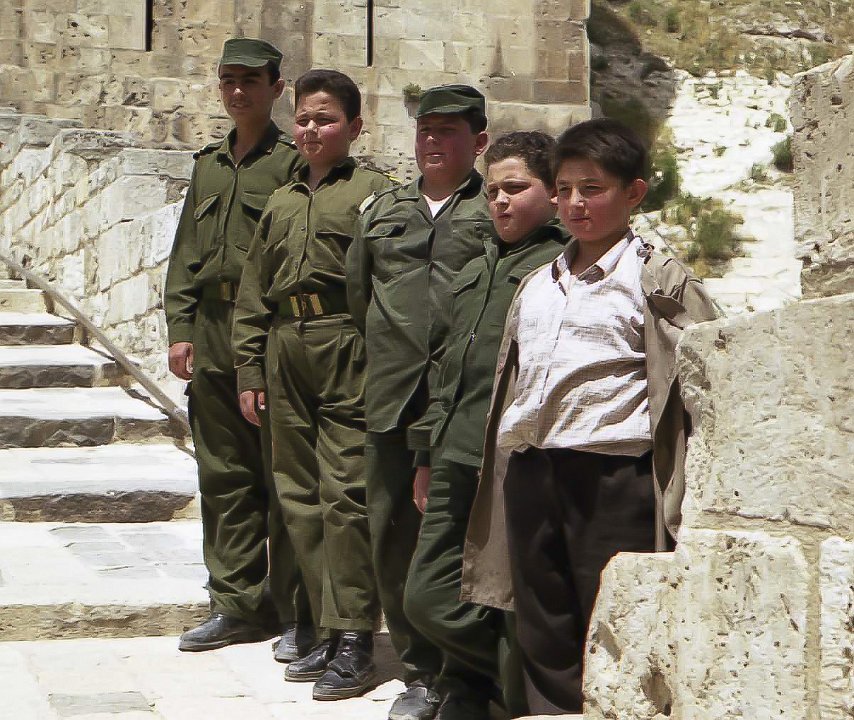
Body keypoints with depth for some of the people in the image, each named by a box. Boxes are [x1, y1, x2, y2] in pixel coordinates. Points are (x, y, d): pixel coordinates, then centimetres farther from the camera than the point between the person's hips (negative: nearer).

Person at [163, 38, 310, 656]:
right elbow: (185, 254, 18)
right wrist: (180, 329, 8)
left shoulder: (293, 162, -2)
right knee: (223, 476, 9)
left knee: (283, 478, -3)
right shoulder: (209, 164, 18)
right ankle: (239, 605, 18)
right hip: (211, 334, 6)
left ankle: (297, 612, 6)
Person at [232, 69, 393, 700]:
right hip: (286, 352, 6)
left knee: (344, 493, -8)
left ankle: (353, 638, -2)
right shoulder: (281, 202, 18)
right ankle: (328, 628, 15)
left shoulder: (373, 192, 0)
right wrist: (249, 370, 13)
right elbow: (254, 294, 18)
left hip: (347, 350, -6)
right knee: (299, 494, 7)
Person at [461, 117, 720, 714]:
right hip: (528, 469, 6)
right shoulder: (537, 285, 17)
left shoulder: (657, 280, -1)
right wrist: (504, 458, 17)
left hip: (611, 471, -6)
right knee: (543, 629, 13)